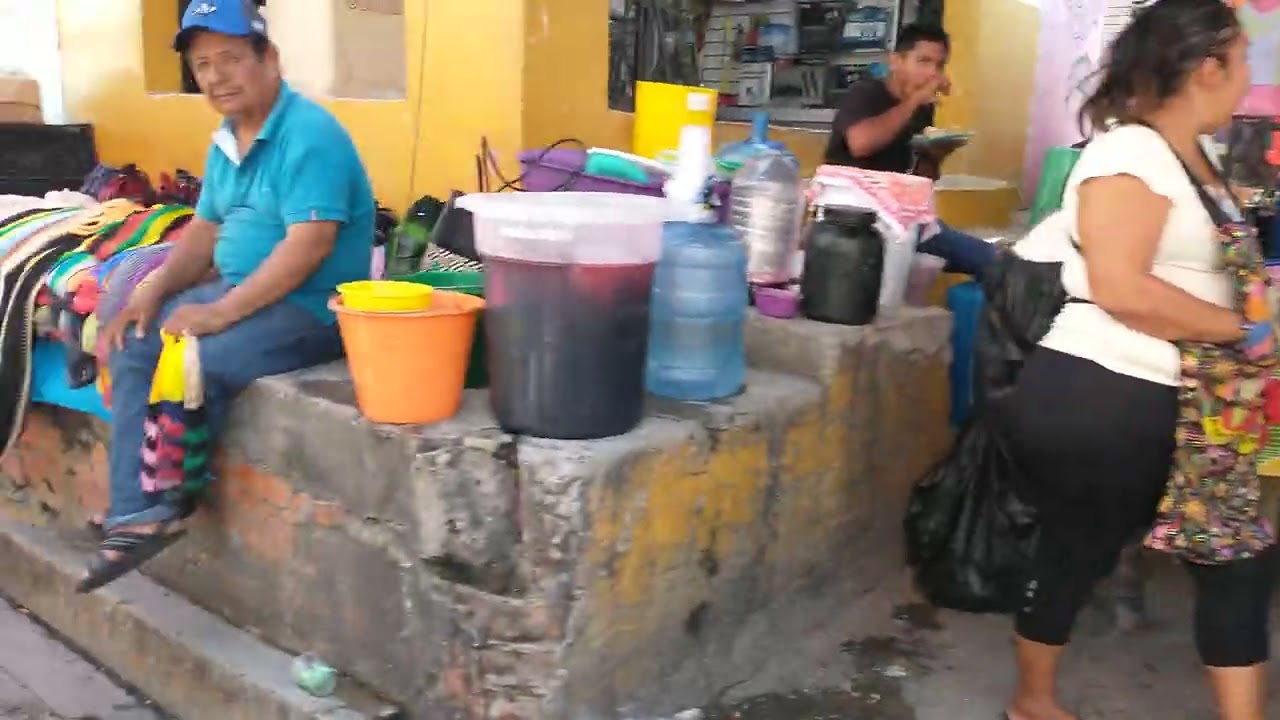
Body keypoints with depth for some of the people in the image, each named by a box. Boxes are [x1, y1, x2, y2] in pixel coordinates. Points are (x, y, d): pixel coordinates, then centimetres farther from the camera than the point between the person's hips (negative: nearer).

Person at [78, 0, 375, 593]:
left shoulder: (309, 134, -18)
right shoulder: (225, 142, 11)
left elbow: (309, 244, -26)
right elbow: (205, 229, 18)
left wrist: (222, 312, -26)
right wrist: (152, 292, 1)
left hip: (310, 306, -9)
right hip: (239, 291, 10)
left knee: (193, 364, -26)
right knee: (135, 347, -4)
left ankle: (161, 506, 1)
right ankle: (136, 513, -6)